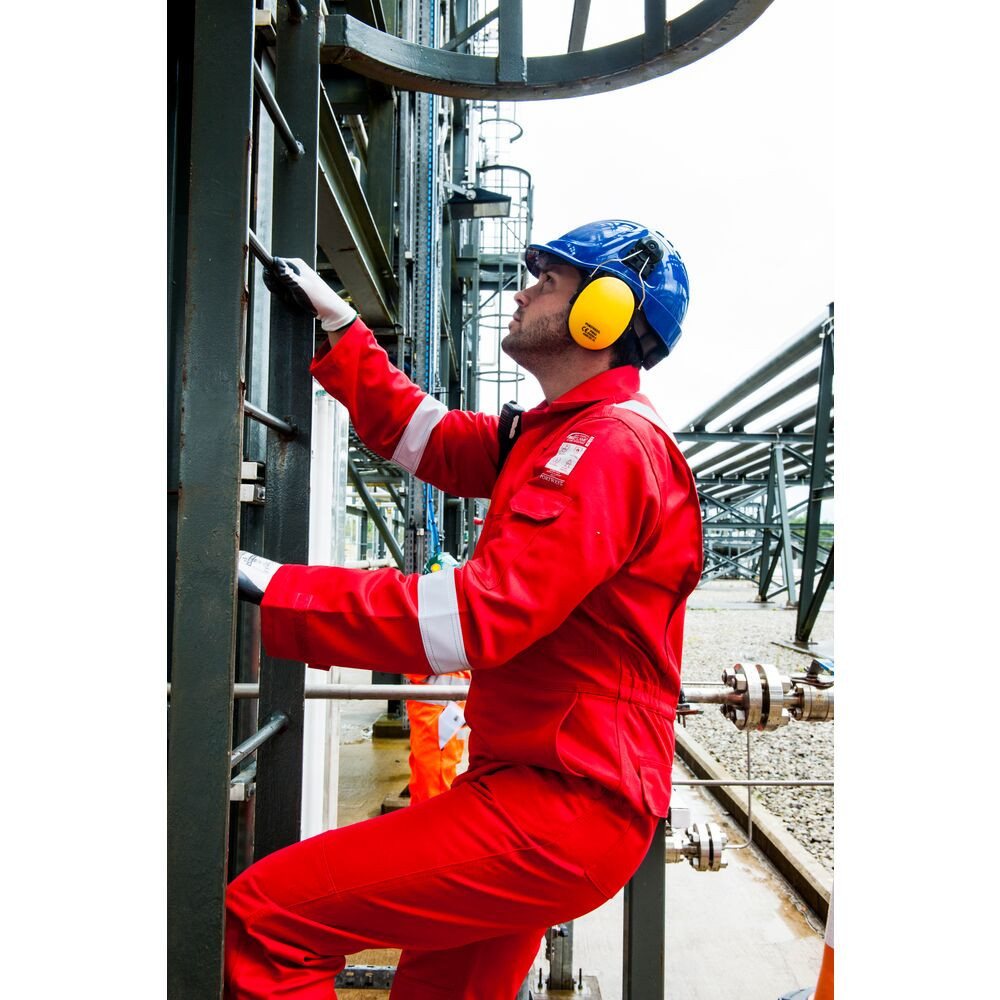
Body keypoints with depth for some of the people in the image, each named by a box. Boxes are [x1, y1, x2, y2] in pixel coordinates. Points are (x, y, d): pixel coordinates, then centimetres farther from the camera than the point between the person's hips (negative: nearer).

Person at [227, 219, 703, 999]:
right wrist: (338, 326, 25)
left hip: (562, 811, -10)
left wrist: (268, 588, -24)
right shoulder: (555, 434, 15)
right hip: (535, 787, 10)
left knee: (261, 920, -15)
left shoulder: (613, 445, -18)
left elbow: (480, 614, -28)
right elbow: (423, 437, 24)